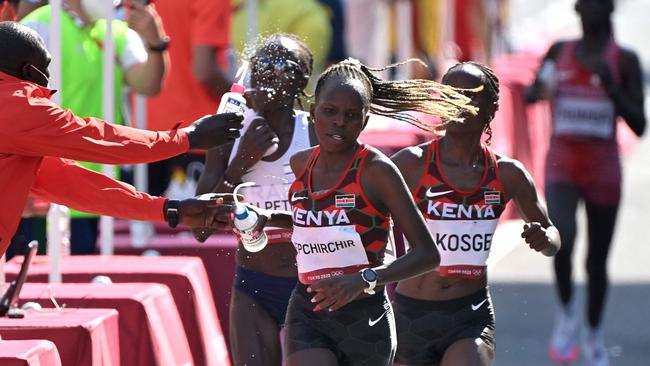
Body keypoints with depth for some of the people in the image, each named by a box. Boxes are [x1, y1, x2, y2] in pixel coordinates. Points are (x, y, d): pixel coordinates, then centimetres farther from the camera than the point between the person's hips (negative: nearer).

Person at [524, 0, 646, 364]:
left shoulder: (624, 61, -5)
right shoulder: (559, 52, 2)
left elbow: (639, 126, -8)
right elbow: (530, 94, 18)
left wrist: (611, 85, -21)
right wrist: (540, 88, -6)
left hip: (604, 172, 0)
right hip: (562, 167, 0)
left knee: (597, 262, 10)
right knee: (562, 240, -25)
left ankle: (595, 334, 35)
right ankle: (567, 313, 1)